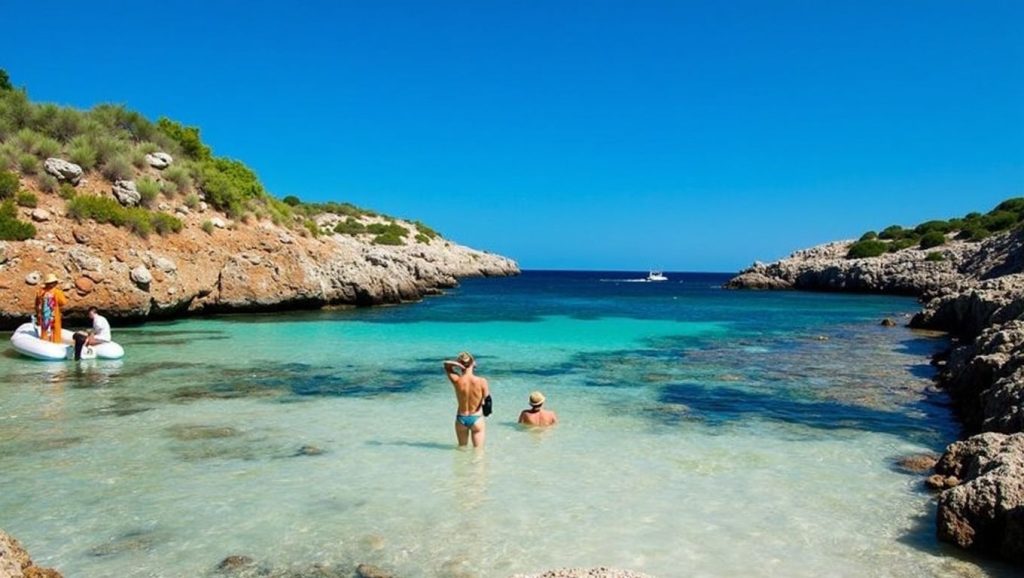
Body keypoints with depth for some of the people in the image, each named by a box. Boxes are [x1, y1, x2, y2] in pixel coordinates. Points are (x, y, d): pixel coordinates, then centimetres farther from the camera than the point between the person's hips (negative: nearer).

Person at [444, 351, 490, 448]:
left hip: (461, 419, 2)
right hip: (477, 419, -2)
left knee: (462, 448, 22)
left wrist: (458, 364, -14)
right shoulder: (482, 381, -18)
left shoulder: (456, 381, -14)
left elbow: (446, 364, 2)